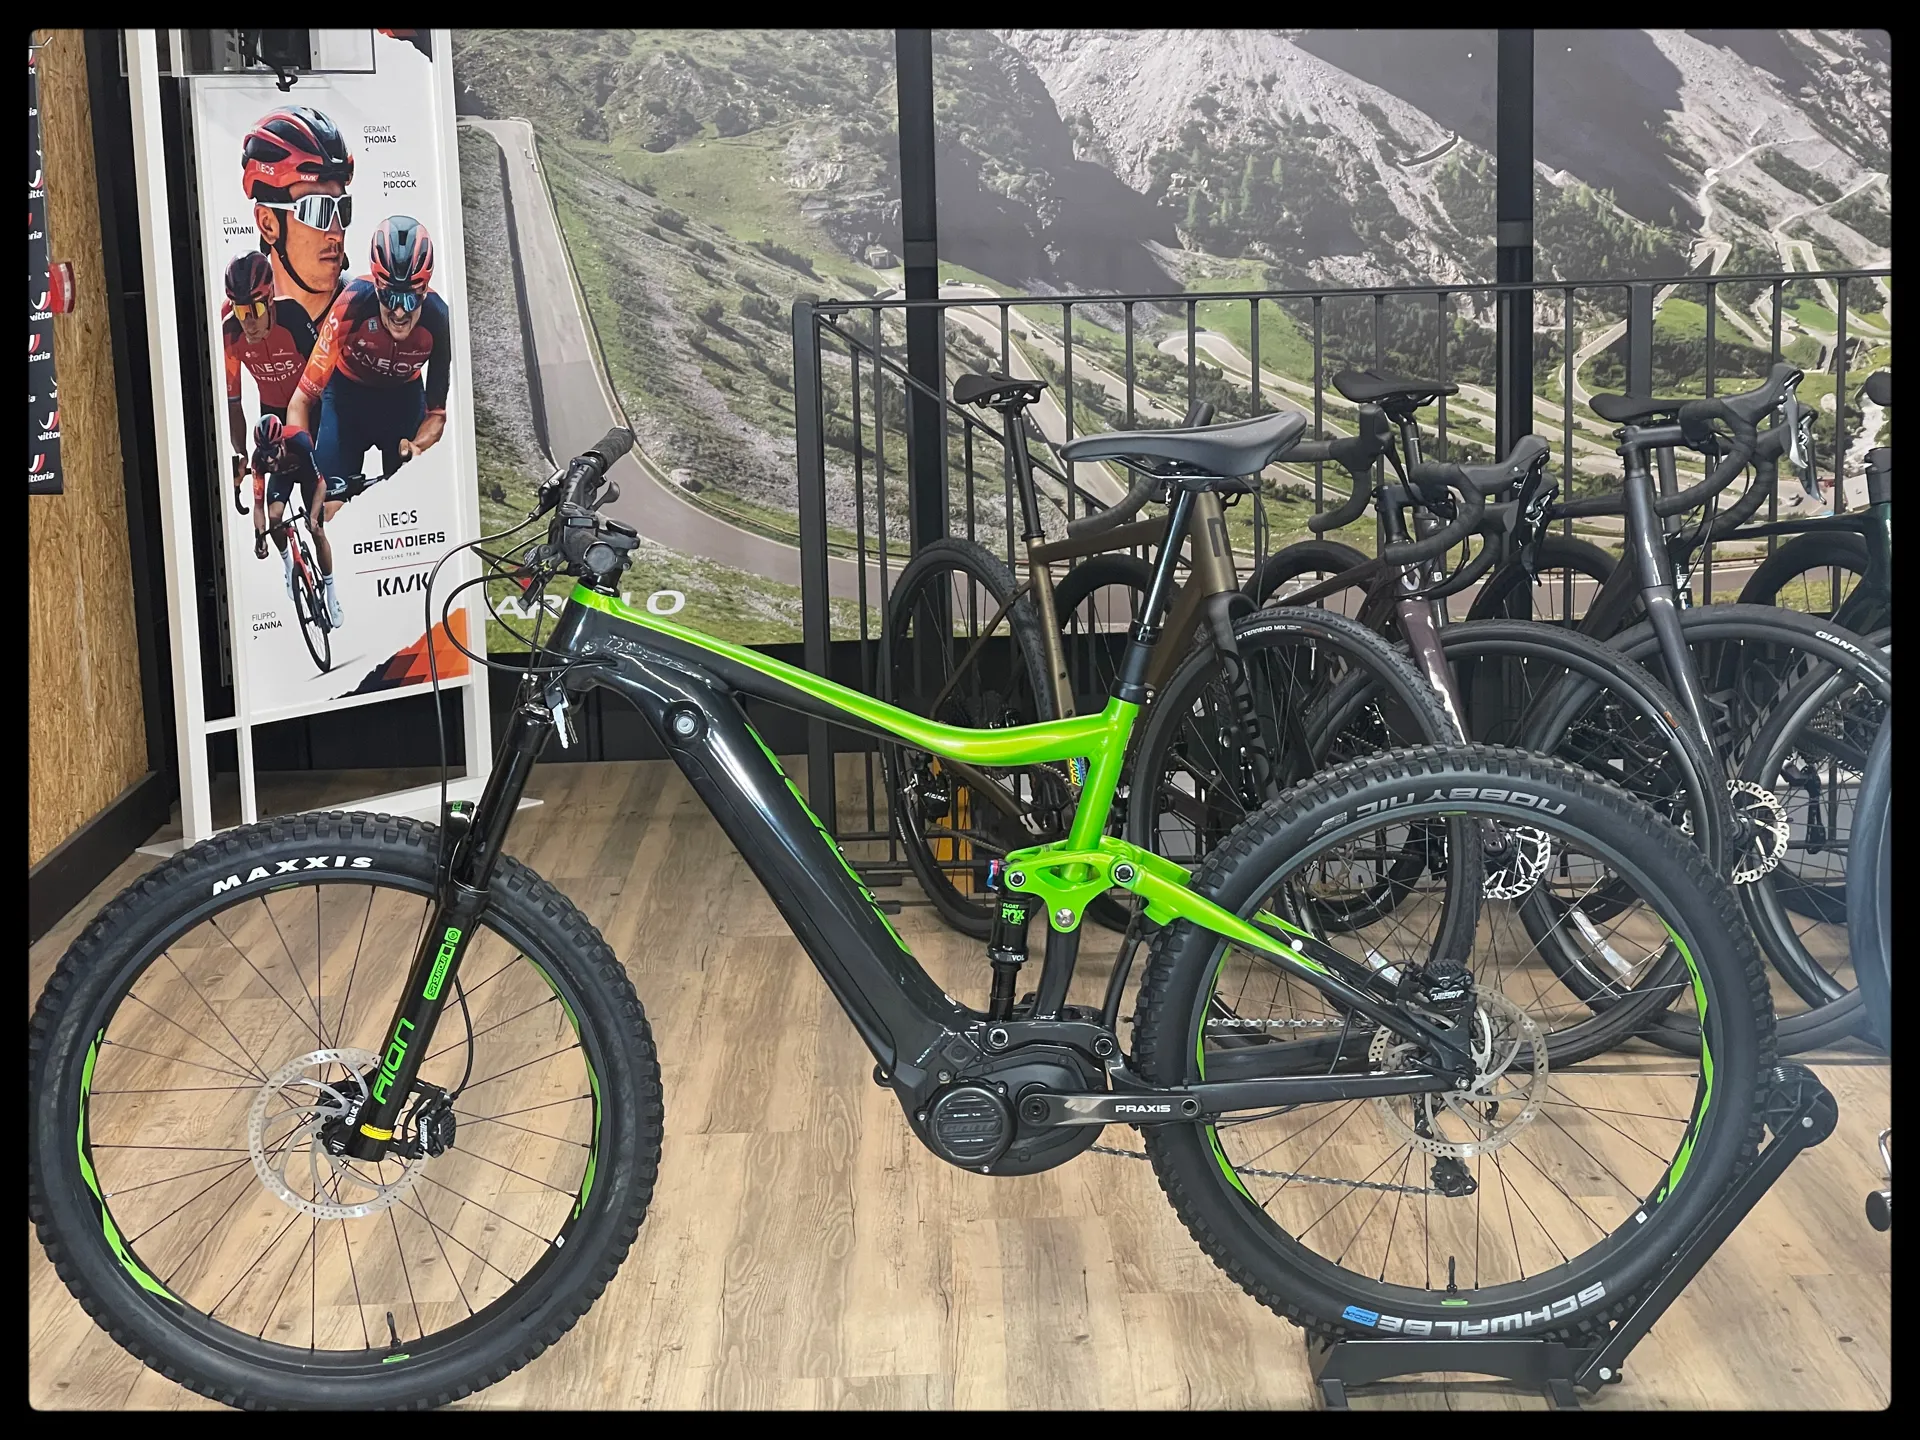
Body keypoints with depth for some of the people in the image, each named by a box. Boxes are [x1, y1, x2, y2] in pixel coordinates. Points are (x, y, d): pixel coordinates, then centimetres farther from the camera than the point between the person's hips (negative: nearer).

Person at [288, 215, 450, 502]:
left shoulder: (438, 320, -30)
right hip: (348, 391, -1)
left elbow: (437, 412, -17)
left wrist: (418, 446, -38)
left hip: (404, 395, 1)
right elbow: (300, 402, -32)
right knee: (333, 506, -15)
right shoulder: (352, 306, -36)